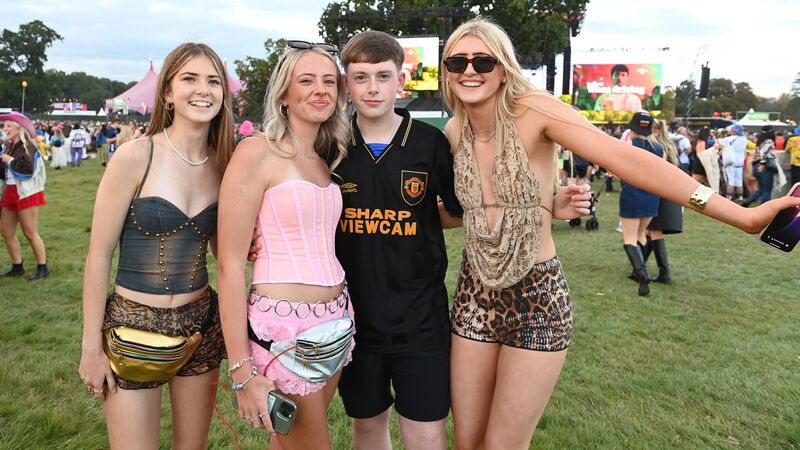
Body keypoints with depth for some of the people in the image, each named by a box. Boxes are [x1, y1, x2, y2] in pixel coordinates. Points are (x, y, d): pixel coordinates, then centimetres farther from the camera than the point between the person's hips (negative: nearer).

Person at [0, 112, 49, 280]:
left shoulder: (27, 147, -12)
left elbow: (28, 169, -26)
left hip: (26, 194, -9)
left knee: (30, 233, -5)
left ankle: (43, 269, 5)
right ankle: (17, 267, 22)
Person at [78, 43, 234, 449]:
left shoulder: (222, 163, 0)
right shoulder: (135, 157, -13)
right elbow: (99, 255, -9)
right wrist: (91, 347, -7)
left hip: (201, 322, 4)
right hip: (134, 325, -4)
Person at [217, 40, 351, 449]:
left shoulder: (325, 160, 11)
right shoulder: (257, 151, -11)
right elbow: (229, 265, -13)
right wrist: (242, 369, -16)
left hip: (336, 319, 7)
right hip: (282, 326, -7)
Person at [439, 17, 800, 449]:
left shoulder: (533, 110, -15)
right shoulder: (454, 131, 1)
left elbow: (627, 159, -25)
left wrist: (742, 214, -30)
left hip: (537, 300, -5)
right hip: (475, 296, 5)